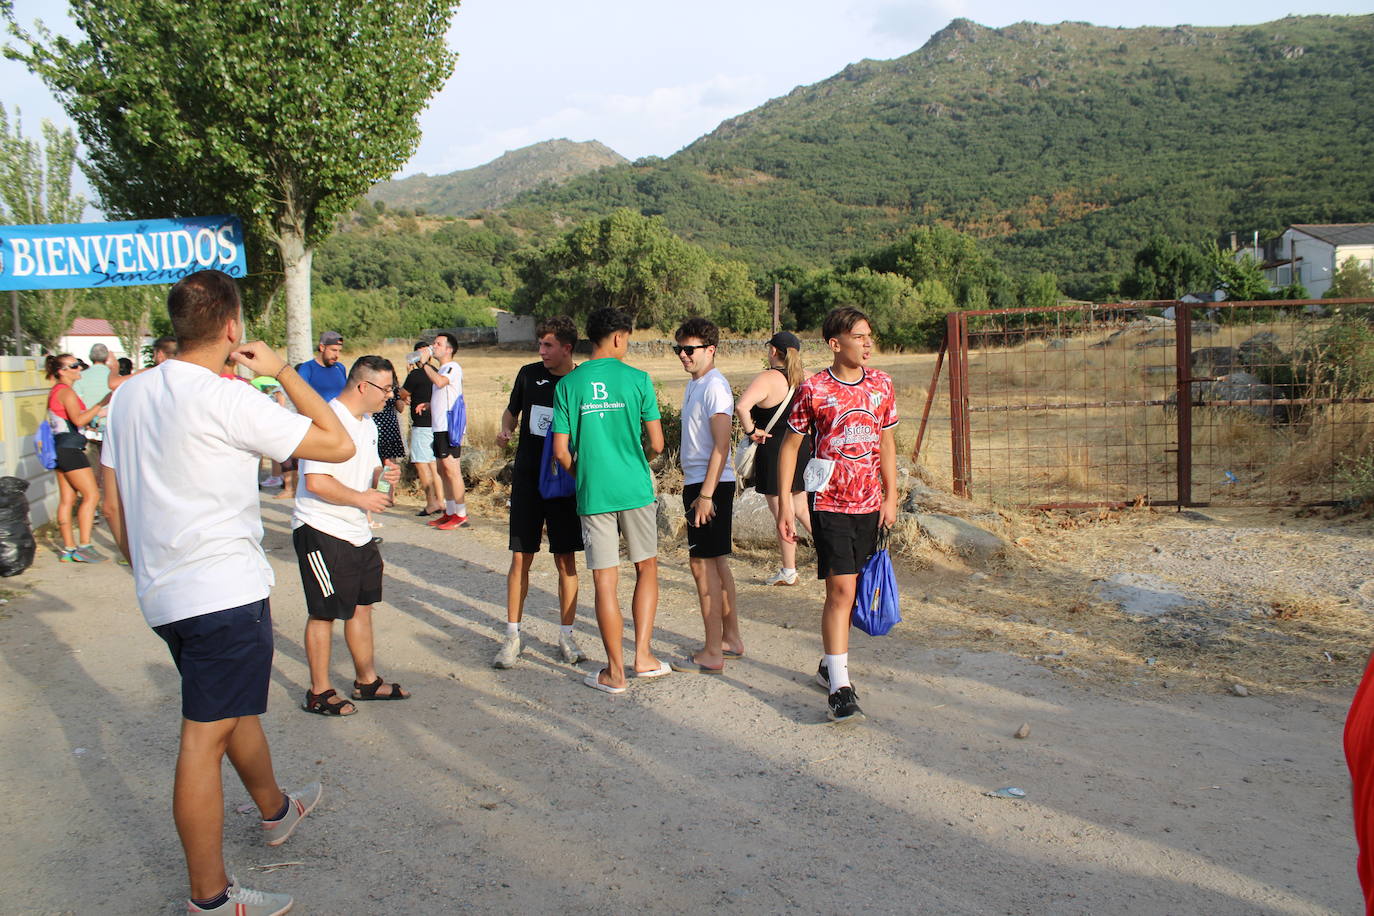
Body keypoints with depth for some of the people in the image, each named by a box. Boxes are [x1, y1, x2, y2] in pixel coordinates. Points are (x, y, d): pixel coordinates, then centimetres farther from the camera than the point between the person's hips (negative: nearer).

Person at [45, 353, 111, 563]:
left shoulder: (55, 391, 19)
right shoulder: (66, 391, -12)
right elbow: (79, 420, -24)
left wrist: (95, 414, 24)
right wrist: (101, 404, -22)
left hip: (60, 449, 10)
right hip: (70, 449, -10)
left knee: (67, 499, 8)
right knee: (91, 495, -9)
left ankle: (68, 549, 9)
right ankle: (84, 546, -11)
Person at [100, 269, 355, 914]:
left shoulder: (128, 395, 8)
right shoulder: (228, 401, -17)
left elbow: (113, 504, 14)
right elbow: (338, 444, -13)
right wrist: (282, 371, -6)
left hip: (163, 593, 9)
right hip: (224, 593, -9)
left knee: (238, 707, 25)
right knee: (205, 737, -2)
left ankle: (275, 810, 46)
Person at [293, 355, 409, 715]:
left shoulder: (367, 423, 13)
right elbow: (316, 482, -27)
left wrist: (385, 474, 0)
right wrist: (362, 498, -18)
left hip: (357, 531, 9)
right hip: (321, 532, -9)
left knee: (362, 606, 15)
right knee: (325, 613, 1)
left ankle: (367, 681, 28)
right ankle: (319, 692, 14)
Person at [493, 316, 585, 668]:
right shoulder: (529, 374, 2)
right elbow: (511, 411, 17)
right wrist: (505, 429, -4)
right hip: (527, 479, 2)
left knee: (566, 560, 4)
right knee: (521, 558, 2)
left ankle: (566, 635, 16)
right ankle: (512, 636, 13)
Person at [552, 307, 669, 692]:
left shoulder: (568, 384, 0)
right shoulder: (637, 379, -4)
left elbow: (561, 451, -1)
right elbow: (656, 444, -3)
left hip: (592, 494, 1)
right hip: (635, 489, -1)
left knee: (605, 581, 5)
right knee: (647, 569, 17)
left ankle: (615, 671, 12)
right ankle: (643, 655, 17)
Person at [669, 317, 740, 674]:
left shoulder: (714, 386, -15)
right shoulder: (694, 384, 15)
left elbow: (721, 445, -21)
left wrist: (706, 494, -24)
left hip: (710, 484, -10)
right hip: (698, 482, 10)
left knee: (703, 564, -7)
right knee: (716, 563, 15)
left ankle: (712, 654, -1)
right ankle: (731, 638, 25)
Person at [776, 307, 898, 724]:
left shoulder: (881, 385, 5)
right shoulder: (813, 389, -8)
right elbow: (790, 445, -1)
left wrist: (890, 497, 12)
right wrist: (784, 505, -4)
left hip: (869, 503, 5)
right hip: (830, 503, -5)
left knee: (848, 588, 13)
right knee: (840, 589, -11)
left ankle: (830, 664, 30)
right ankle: (840, 687, -7)